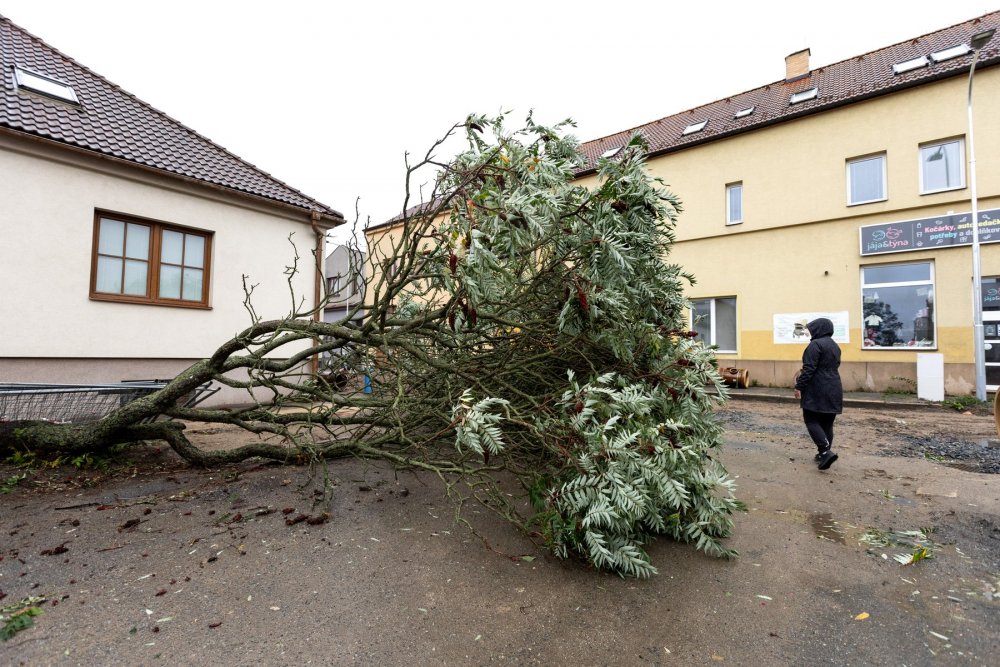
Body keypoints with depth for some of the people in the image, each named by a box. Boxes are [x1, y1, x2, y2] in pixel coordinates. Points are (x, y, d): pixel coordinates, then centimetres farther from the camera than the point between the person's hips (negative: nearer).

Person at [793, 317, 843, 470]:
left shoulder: (816, 344, -14)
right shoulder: (835, 346, 15)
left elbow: (809, 368, -19)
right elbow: (834, 366, 22)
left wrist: (799, 386, -15)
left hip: (817, 390, -8)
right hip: (834, 389, 8)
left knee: (811, 420, -3)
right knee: (827, 423, 12)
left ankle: (826, 451, -15)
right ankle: (823, 453, 17)